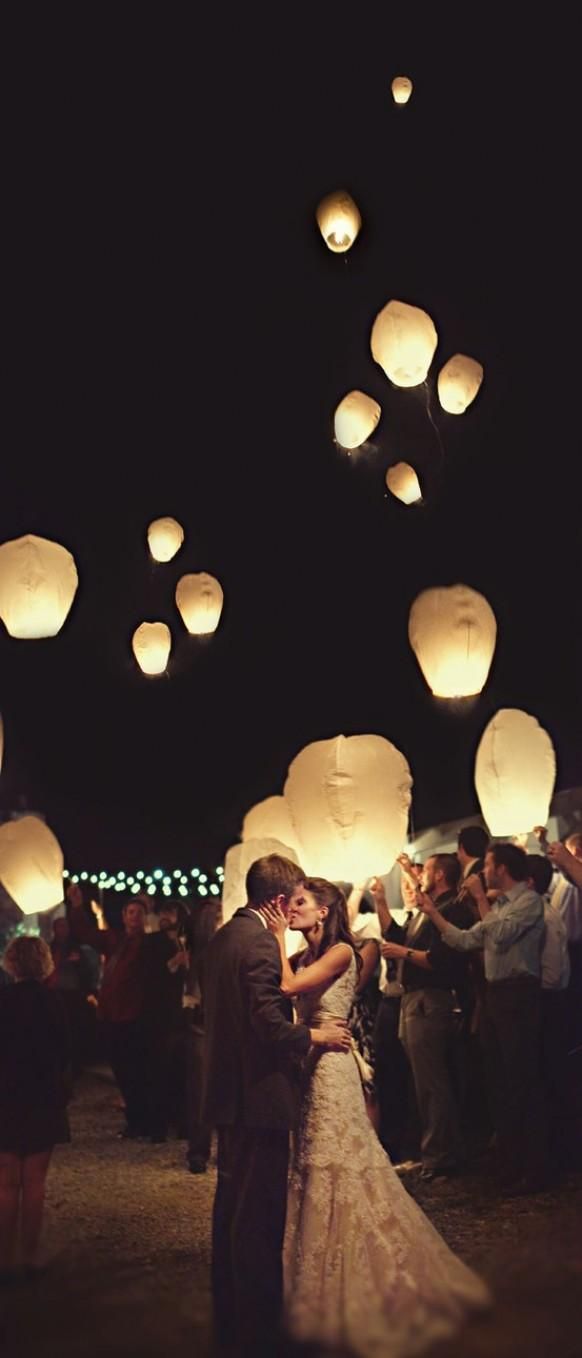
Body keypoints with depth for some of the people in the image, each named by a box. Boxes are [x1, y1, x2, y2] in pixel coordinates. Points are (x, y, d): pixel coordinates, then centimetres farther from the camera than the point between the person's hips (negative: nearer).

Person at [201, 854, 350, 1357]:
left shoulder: (224, 935, 9)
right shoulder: (260, 942, -21)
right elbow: (270, 1024, -26)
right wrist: (316, 1035, -9)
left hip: (229, 1092, 10)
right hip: (259, 1094, -10)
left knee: (231, 1206, 19)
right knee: (259, 1218, 2)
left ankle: (229, 1316, 33)